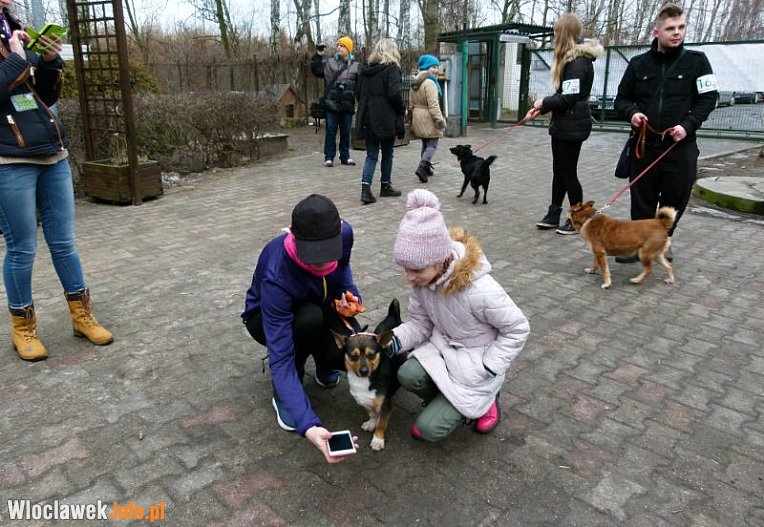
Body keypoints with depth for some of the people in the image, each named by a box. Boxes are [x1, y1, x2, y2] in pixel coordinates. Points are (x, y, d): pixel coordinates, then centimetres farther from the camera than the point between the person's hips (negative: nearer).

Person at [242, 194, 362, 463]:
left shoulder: (344, 232, -27)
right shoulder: (276, 276, -42)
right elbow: (280, 358, -41)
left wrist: (349, 291, -20)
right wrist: (308, 425, -51)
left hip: (321, 306, 4)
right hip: (267, 317, -4)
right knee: (310, 319, -39)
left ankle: (324, 364, 14)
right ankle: (282, 394, -12)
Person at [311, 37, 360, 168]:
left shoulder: (355, 66, 6)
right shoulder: (328, 62, 9)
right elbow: (316, 70, 4)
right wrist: (318, 56, -5)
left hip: (347, 105, 0)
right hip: (331, 104, 0)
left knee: (346, 132, 9)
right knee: (330, 131, 2)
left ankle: (345, 156, 20)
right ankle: (329, 157, 7)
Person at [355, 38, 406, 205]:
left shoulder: (366, 69, 11)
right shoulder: (392, 68, -8)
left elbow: (358, 94, 13)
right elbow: (394, 94, -17)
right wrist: (402, 109, -3)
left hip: (368, 118, 5)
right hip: (386, 119, -5)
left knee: (371, 155, 6)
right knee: (387, 153, 11)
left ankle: (366, 189, -7)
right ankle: (385, 186, 22)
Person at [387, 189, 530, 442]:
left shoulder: (480, 290, -32)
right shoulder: (422, 278, -14)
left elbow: (518, 328, -17)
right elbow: (420, 324, -4)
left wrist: (487, 371, -16)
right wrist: (391, 341, -23)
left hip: (476, 362, -5)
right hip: (442, 347, 5)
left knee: (429, 429, -12)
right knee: (407, 375, -27)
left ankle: (485, 396, 13)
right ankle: (448, 401, 6)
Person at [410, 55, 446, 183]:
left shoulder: (415, 83, 12)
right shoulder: (430, 83, -17)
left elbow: (412, 102, 19)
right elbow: (433, 105, -22)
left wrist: (412, 121, 25)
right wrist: (440, 120, -19)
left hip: (417, 115, 9)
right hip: (428, 117, -9)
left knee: (425, 144, 18)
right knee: (432, 144, -6)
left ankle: (426, 169, 24)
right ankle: (422, 167, -21)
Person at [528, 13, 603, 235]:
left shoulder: (578, 61, -18)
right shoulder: (571, 58, 13)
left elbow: (569, 98, -23)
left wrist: (544, 102, -9)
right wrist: (541, 109, 9)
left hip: (572, 126, -10)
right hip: (564, 124, 10)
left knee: (568, 173, 0)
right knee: (559, 171, 14)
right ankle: (553, 215, 24)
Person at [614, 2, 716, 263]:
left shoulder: (696, 61, 2)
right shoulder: (638, 63, 6)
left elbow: (708, 99, 3)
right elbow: (622, 98, 12)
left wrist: (688, 125, -13)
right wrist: (632, 113, -10)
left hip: (681, 147, 0)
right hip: (645, 145, 1)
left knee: (675, 200, 8)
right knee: (642, 201, 5)